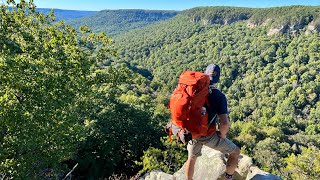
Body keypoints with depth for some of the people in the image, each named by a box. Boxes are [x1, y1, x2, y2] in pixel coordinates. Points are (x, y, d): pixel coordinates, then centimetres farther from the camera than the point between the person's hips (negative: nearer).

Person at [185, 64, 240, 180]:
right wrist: (222, 135, -6)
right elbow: (225, 123, -28)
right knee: (235, 152, 19)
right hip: (207, 135, -4)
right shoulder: (219, 96, -20)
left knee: (191, 158, 30)